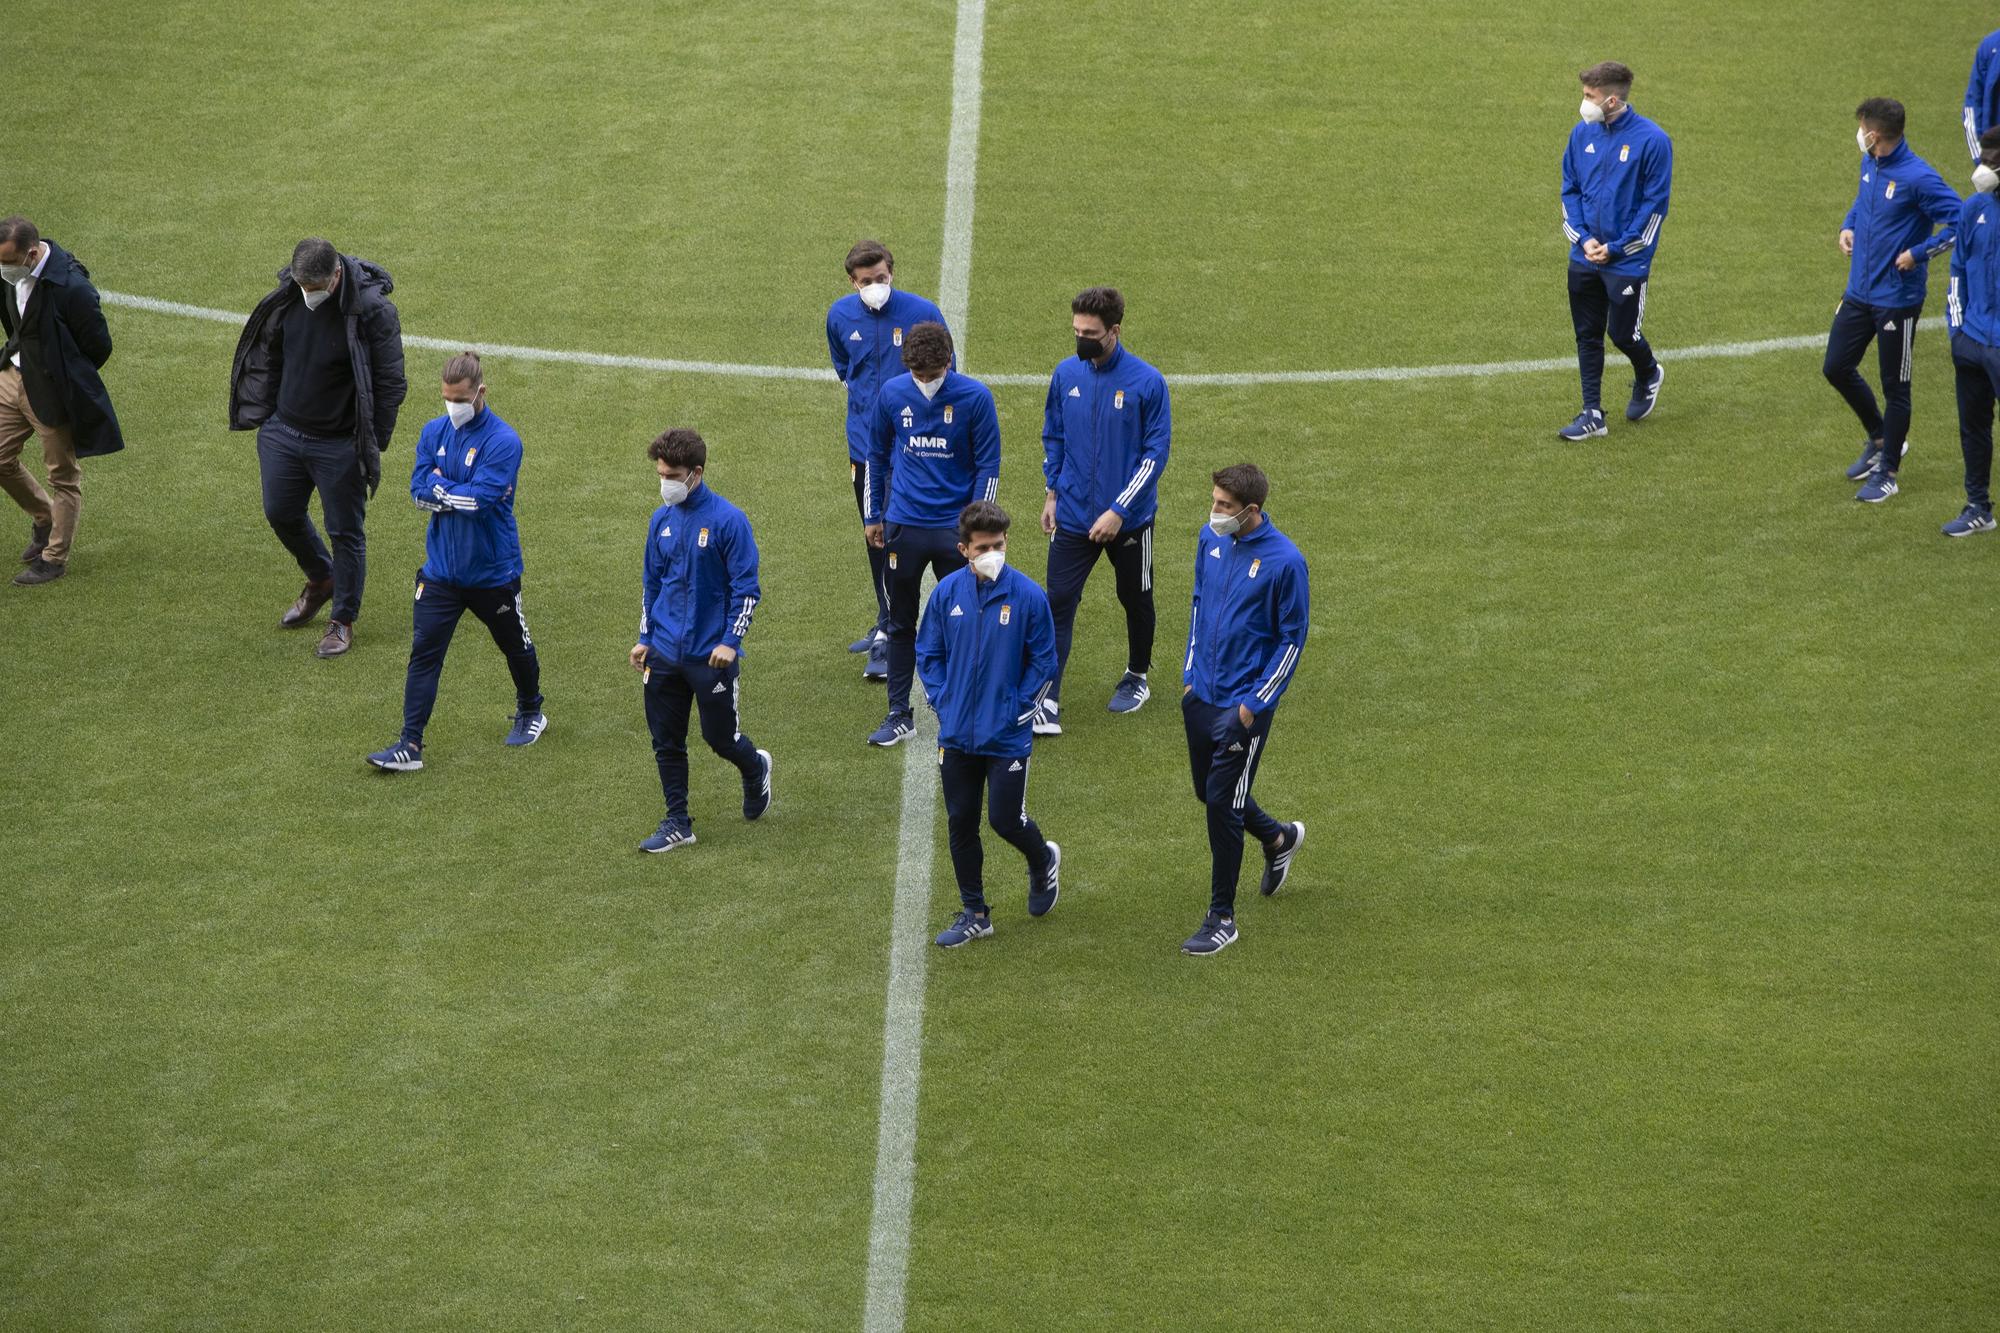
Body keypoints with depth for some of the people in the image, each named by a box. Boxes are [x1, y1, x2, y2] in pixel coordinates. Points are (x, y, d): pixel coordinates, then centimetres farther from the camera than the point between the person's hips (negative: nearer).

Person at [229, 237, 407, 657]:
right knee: (281, 513, 17)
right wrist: (262, 415, 9)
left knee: (345, 532, 6)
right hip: (283, 434, 6)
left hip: (340, 446, -6)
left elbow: (390, 383, -14)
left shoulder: (373, 311, -22)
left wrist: (373, 446, -12)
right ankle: (320, 580, 44)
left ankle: (343, 621, 22)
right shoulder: (287, 298, -6)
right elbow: (268, 358, 11)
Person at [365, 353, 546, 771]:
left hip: (492, 572, -3)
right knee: (423, 653, -5)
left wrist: (440, 487, -13)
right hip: (441, 569, 3)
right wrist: (460, 495, -19)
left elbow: (481, 500, -25)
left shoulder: (503, 441, -17)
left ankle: (530, 713, 44)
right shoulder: (434, 433, 1)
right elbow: (419, 490, -6)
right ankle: (410, 745, -6)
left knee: (515, 647, 17)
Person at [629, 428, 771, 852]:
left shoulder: (728, 520, -13)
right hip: (664, 653, 5)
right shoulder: (662, 520, 5)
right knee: (666, 742, 6)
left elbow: (746, 588, -10)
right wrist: (645, 638, 13)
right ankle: (677, 823, 17)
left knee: (720, 737, 5)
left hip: (710, 654, -5)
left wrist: (730, 642, -15)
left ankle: (756, 770, 37)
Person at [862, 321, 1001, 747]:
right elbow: (876, 455, 10)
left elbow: (988, 466, -4)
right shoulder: (892, 394, -3)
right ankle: (899, 716, 16)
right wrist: (871, 516, 12)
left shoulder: (975, 397, -10)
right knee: (901, 624, 9)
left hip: (954, 528, -2)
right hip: (903, 526, 2)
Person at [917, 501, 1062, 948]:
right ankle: (973, 914, 22)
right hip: (957, 735, 3)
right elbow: (928, 653, 9)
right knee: (960, 824, 9)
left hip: (1008, 737, -3)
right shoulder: (947, 592, -3)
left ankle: (1043, 861, 34)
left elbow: (1044, 662, -3)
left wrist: (1018, 709, -7)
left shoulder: (1028, 595, -11)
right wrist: (942, 702, 0)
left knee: (1005, 819, -1)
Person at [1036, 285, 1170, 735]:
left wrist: (1118, 511, -17)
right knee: (1059, 602, -7)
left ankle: (1137, 677, 38)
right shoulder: (1066, 374, -2)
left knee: (1135, 599, 16)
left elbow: (1155, 453, -13)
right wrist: (1053, 494, 6)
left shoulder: (1147, 382, -15)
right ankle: (1048, 702, -9)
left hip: (1128, 520, -2)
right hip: (1073, 516, 2)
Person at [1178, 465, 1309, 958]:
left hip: (1244, 703, -7)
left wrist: (1253, 704, -13)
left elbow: (1293, 638, -12)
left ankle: (1222, 918, 9)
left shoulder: (1284, 561, -19)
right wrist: (1190, 672, 13)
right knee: (1209, 791, 18)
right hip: (1202, 693, 7)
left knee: (1223, 803, -4)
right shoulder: (1210, 539, 0)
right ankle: (1279, 839, 46)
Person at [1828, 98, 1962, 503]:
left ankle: (1886, 473, 18)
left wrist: (1917, 254, -22)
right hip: (1859, 291, 8)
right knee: (1836, 368, 15)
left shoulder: (1918, 178, -22)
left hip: (1897, 299, -8)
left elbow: (1959, 222, -22)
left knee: (1895, 388, 5)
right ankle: (1880, 439, 36)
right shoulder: (1870, 164, 2)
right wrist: (1848, 225, 6)